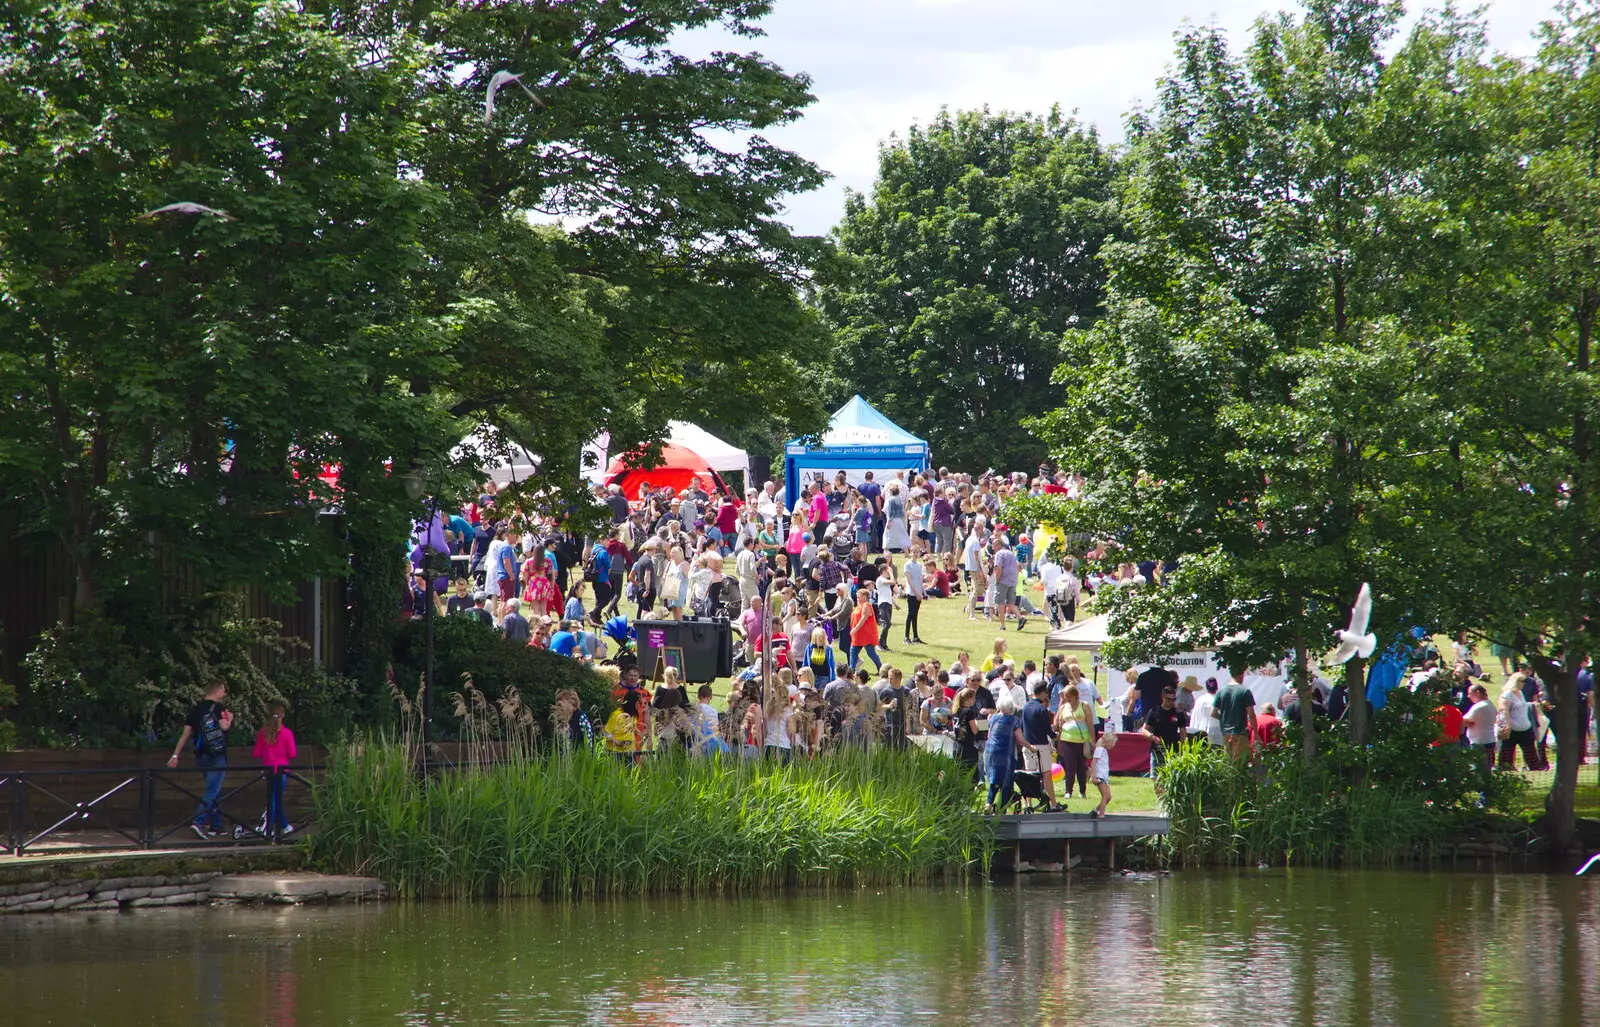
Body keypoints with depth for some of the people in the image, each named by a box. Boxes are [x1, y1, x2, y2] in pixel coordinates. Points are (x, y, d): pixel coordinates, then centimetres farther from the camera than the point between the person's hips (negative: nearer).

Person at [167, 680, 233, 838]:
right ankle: (199, 822, -25)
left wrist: (175, 755, 9)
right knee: (212, 791, -10)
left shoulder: (195, 709, 11)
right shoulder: (218, 708, -8)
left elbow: (186, 733, 9)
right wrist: (229, 719, 1)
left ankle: (215, 826, 18)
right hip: (217, 755, -7)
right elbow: (224, 726, -23)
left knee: (214, 790, 17)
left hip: (201, 756, 7)